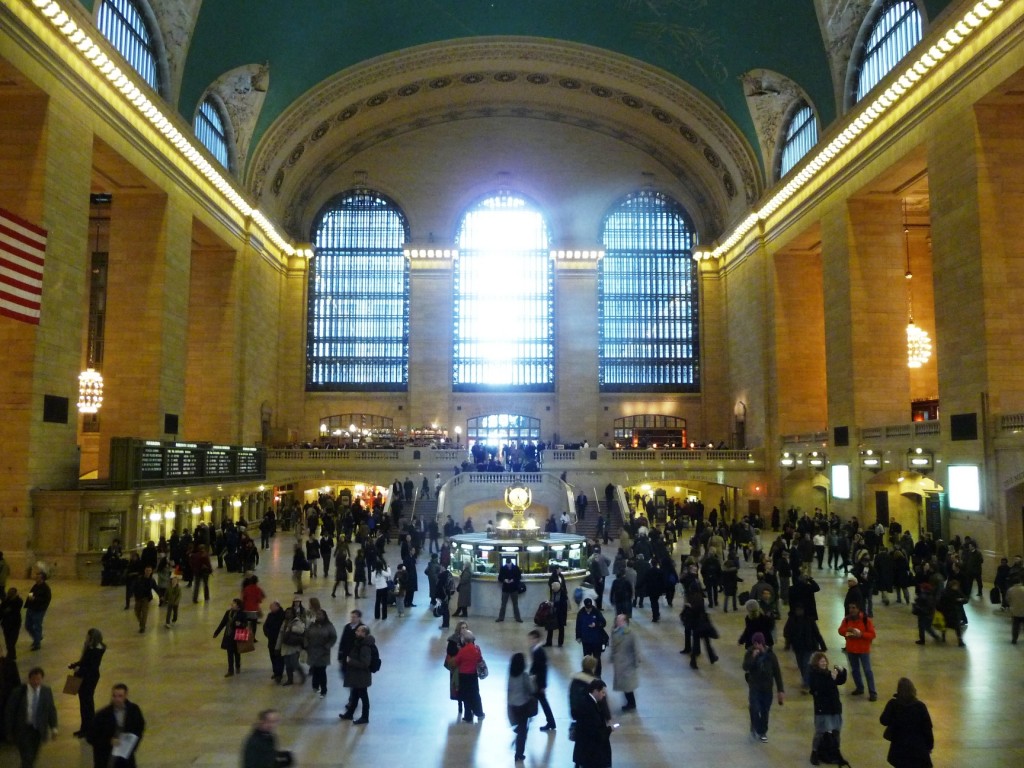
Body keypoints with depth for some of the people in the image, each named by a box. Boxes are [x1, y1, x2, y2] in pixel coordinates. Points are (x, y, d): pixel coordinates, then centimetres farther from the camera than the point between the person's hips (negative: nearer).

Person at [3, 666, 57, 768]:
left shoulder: (46, 691, -3)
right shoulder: (19, 691, -10)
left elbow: (51, 710, 2)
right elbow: (10, 712, -2)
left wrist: (53, 727, -5)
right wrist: (9, 732, -1)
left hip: (39, 730, 3)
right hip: (23, 729, -3)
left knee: (33, 757, 15)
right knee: (27, 759, -7)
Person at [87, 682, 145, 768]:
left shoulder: (134, 709, -8)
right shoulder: (102, 715, -16)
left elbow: (140, 727, 8)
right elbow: (91, 738, -9)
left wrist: (134, 745, -4)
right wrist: (109, 742, -22)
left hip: (126, 751, 2)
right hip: (105, 754, -2)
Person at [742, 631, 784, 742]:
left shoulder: (770, 654, -6)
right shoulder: (750, 653, -8)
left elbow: (777, 672, -1)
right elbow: (745, 667, -18)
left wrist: (780, 690, -2)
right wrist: (753, 657, -32)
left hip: (767, 687, 1)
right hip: (754, 686, -1)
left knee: (765, 711, 8)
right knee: (755, 709, -12)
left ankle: (763, 732, 27)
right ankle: (755, 728, 14)